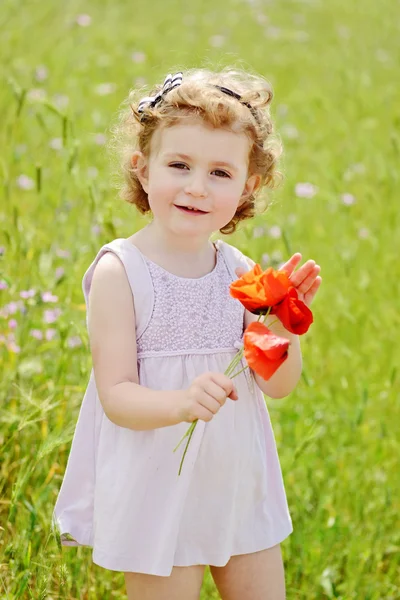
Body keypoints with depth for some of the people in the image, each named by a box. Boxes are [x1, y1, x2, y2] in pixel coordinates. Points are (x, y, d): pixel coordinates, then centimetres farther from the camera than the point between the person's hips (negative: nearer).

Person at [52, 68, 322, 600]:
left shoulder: (240, 271, -1)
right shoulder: (120, 272, -15)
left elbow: (278, 386, 1)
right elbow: (117, 398, -18)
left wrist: (285, 322, -17)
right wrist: (182, 403, -36)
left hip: (241, 483, 5)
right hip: (158, 490, -5)